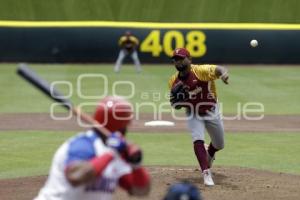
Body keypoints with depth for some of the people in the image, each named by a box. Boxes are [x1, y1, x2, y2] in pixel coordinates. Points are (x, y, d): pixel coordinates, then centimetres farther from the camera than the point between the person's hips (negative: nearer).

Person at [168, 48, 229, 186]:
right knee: (198, 141, -24)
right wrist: (175, 96, -24)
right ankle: (206, 173, -20)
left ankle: (209, 154, 52)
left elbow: (218, 69, -45)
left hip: (211, 112, -1)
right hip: (193, 114, 1)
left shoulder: (201, 71, -26)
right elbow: (176, 106, -1)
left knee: (219, 145, 16)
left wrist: (224, 73, -70)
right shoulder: (174, 81, -10)